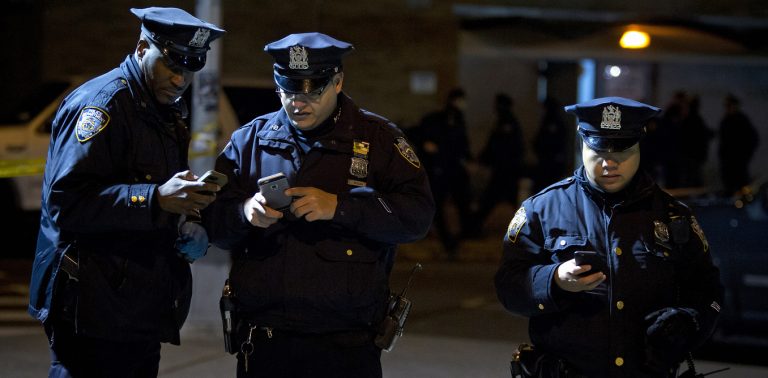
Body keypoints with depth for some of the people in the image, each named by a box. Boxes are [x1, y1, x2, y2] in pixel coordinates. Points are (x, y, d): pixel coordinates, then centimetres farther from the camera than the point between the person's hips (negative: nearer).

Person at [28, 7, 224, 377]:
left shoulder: (167, 112, 17)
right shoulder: (99, 103, -11)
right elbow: (65, 202, -23)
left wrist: (188, 233, 5)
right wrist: (157, 198, -29)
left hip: (142, 313, 9)